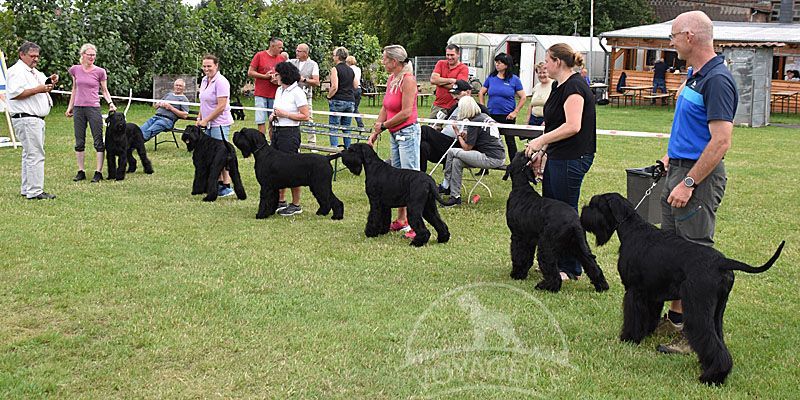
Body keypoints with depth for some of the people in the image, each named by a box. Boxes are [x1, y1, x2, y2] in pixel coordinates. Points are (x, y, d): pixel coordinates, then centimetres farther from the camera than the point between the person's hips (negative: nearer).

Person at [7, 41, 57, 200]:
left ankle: (26, 189, 21)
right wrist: (37, 89, -20)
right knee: (35, 155, -13)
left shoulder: (35, 72, 20)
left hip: (37, 119, 10)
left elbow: (44, 89, 31)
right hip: (26, 119, -10)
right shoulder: (16, 71, -9)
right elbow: (15, 93, -21)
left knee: (29, 154, 14)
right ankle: (35, 191, -12)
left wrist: (50, 82, 10)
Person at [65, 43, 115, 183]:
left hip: (93, 108, -3)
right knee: (79, 142, 7)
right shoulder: (75, 70, 5)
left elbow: (104, 90, 6)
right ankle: (81, 172, 15)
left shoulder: (100, 72, -3)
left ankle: (98, 172, 3)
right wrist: (70, 107, 17)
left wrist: (110, 102, -10)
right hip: (78, 108, 3)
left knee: (98, 141, -2)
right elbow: (74, 89, 16)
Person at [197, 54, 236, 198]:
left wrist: (206, 120, -16)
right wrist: (199, 118, 12)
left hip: (219, 124, -9)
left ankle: (227, 187, -3)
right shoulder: (204, 80, 14)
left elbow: (221, 106, -19)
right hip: (208, 124, 9)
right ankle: (220, 183, 19)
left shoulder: (221, 82, -14)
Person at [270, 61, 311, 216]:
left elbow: (305, 116, -14)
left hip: (290, 132, -8)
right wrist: (273, 116, 5)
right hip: (276, 131, 8)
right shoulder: (279, 90, 13)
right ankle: (281, 202, 20)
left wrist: (285, 114, -16)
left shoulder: (297, 92, -11)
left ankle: (296, 205, 5)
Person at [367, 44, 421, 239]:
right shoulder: (391, 79, 11)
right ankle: (401, 220, 20)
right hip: (394, 134, 9)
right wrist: (374, 133, 7)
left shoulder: (407, 80, -15)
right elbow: (385, 108, 14)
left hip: (408, 132, -9)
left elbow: (406, 112, -20)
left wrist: (383, 125, -9)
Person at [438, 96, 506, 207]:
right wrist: (466, 136, 11)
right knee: (457, 161, 10)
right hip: (499, 157, 10)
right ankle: (455, 196, 7)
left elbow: (467, 148, -9)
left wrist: (458, 133, 5)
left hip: (491, 159, -10)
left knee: (452, 152, -5)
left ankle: (445, 184, 12)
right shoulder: (485, 116, 15)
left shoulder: (475, 122, -11)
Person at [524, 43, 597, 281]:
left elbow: (572, 126, -25)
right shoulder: (559, 85, 15)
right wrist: (541, 151, 16)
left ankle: (570, 269, 9)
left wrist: (540, 141, -20)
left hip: (572, 159, -10)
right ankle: (554, 261, 24)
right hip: (558, 158, 10)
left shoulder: (574, 86, -16)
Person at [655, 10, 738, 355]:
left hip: (699, 175, -10)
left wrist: (689, 183, -23)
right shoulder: (694, 76, 12)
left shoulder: (717, 80, -18)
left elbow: (721, 141, -23)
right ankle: (676, 318, 26)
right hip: (678, 171, 10)